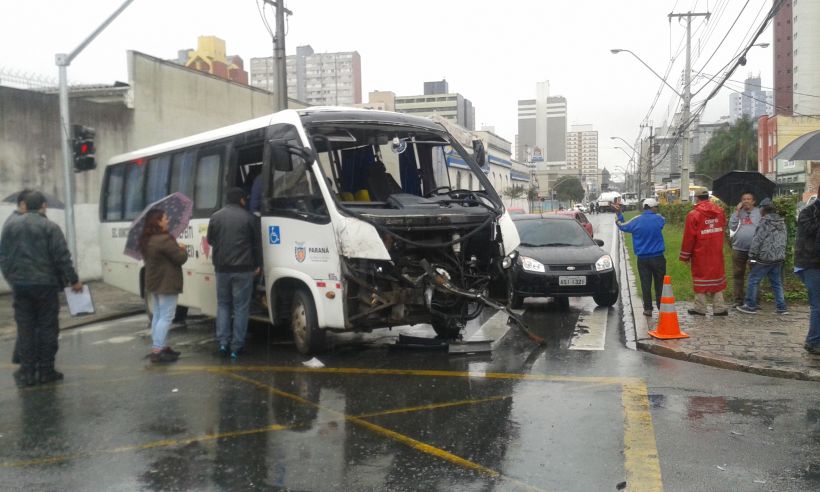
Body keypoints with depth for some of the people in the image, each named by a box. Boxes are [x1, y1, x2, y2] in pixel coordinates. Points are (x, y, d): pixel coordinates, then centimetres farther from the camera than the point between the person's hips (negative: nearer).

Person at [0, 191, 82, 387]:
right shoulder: (50, 227, -7)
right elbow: (62, 257, -10)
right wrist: (73, 280, -4)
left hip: (20, 285, 4)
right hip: (45, 284, -4)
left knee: (25, 328, 8)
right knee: (47, 327, 4)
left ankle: (27, 372, 9)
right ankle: (46, 371, 7)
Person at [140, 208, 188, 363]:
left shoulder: (146, 240, 8)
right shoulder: (165, 239, -22)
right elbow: (181, 258, -18)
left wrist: (175, 248, 7)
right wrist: (182, 249, 2)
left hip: (154, 283, 10)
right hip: (166, 284, -10)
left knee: (157, 316, 16)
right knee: (166, 317, -6)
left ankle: (161, 347, 24)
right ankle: (157, 351, -8)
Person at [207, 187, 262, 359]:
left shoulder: (215, 217, 4)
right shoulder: (249, 217, -4)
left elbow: (210, 241, 14)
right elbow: (257, 244, 0)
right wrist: (257, 265, 11)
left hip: (222, 268, 3)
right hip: (243, 269, -3)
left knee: (223, 304, 15)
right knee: (241, 307, 2)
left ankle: (223, 342, 8)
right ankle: (236, 346, 3)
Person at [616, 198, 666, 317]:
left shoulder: (637, 220, -5)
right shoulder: (659, 219, -5)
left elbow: (622, 226, 10)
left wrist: (619, 214, 26)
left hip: (642, 258, 1)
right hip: (657, 257, 0)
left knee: (646, 284, 5)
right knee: (659, 284, 9)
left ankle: (648, 309, 7)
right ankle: (661, 307, 14)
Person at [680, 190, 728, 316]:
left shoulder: (693, 215, -15)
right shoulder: (719, 212, 3)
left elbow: (688, 238, -12)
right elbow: (723, 228, 15)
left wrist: (685, 256, -4)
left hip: (700, 254, -4)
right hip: (716, 253, 4)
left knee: (701, 278, 5)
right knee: (717, 277, 12)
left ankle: (700, 308, 10)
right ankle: (719, 308, 14)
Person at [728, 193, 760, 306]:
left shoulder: (759, 212, 0)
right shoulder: (738, 212, 8)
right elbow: (732, 226, -4)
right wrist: (737, 211, -6)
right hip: (738, 249, 2)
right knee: (738, 275, 7)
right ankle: (738, 300, 15)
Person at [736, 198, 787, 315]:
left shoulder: (765, 222, -12)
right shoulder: (782, 222, 11)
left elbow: (757, 241, -14)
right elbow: (783, 241, 16)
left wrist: (752, 256, -8)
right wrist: (781, 255, 22)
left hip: (765, 258, -7)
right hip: (779, 258, 7)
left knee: (753, 280, 1)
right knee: (777, 283, 13)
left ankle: (750, 306, 4)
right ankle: (782, 307, 13)